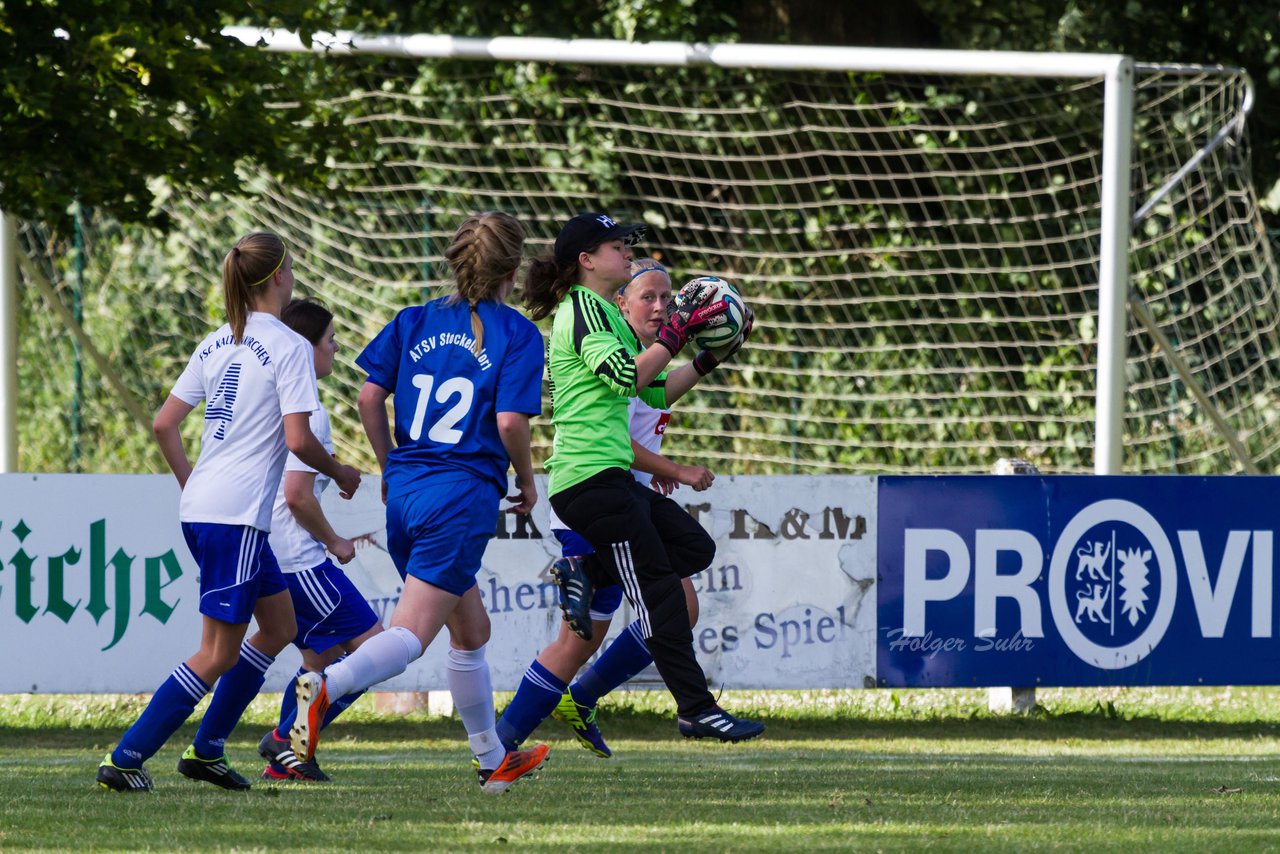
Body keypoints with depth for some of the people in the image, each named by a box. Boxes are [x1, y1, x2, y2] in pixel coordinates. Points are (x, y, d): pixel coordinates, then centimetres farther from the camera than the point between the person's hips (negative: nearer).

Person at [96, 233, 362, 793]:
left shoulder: (216, 344, 13)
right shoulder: (288, 347, -9)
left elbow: (163, 423, 13)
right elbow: (298, 439, -14)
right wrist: (338, 473, 4)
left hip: (199, 509, 9)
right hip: (236, 515, -9)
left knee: (279, 626, 19)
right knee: (218, 655, -4)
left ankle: (206, 751, 18)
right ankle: (125, 759, -7)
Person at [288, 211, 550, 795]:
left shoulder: (415, 321, 11)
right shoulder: (516, 333, -3)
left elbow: (369, 396, 5)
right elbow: (510, 421, -12)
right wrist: (527, 485, 5)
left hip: (404, 491, 6)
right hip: (463, 495, -6)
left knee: (471, 631, 21)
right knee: (410, 634, -13)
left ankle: (492, 761, 30)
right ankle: (326, 685, -41)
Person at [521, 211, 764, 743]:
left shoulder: (609, 315, 21)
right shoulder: (583, 308, -9)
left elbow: (658, 392, 25)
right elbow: (626, 377, -23)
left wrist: (705, 361, 14)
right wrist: (675, 334, -18)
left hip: (612, 478, 10)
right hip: (591, 476, -10)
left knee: (694, 546, 8)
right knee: (659, 590, -10)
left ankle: (588, 570, 4)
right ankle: (696, 709, -11)